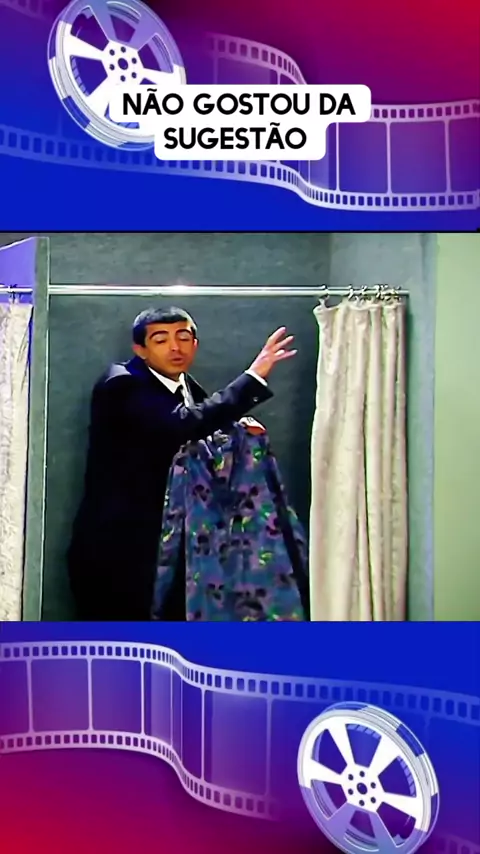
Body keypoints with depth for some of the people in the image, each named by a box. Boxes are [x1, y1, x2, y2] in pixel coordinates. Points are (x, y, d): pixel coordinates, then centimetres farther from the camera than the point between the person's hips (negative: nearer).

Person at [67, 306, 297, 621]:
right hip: (115, 548, -8)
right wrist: (255, 375, -28)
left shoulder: (187, 386, 9)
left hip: (168, 545, 8)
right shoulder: (122, 385, -16)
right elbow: (185, 425, -31)